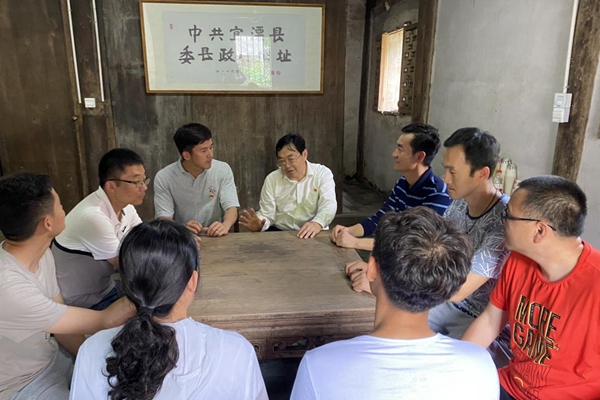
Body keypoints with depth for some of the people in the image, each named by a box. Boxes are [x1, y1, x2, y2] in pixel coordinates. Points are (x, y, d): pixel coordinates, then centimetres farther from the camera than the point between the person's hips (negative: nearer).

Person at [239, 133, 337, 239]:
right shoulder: (271, 179, 2)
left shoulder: (323, 173, -3)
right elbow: (266, 214, 1)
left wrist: (317, 224, -38)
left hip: (313, 234, -1)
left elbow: (328, 206, -16)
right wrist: (259, 225, -23)